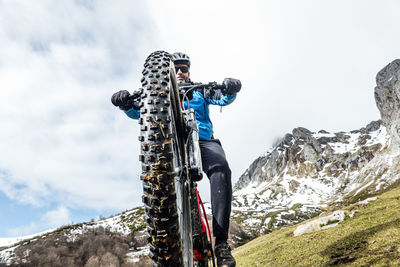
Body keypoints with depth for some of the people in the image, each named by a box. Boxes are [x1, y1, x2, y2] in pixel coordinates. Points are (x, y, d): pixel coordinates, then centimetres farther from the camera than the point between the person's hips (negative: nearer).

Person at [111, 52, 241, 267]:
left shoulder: (200, 91, 25)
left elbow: (223, 99, 6)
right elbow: (139, 111, 10)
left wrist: (230, 90, -18)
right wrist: (126, 103, -13)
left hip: (203, 140, -1)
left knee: (220, 170, -33)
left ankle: (221, 243, -32)